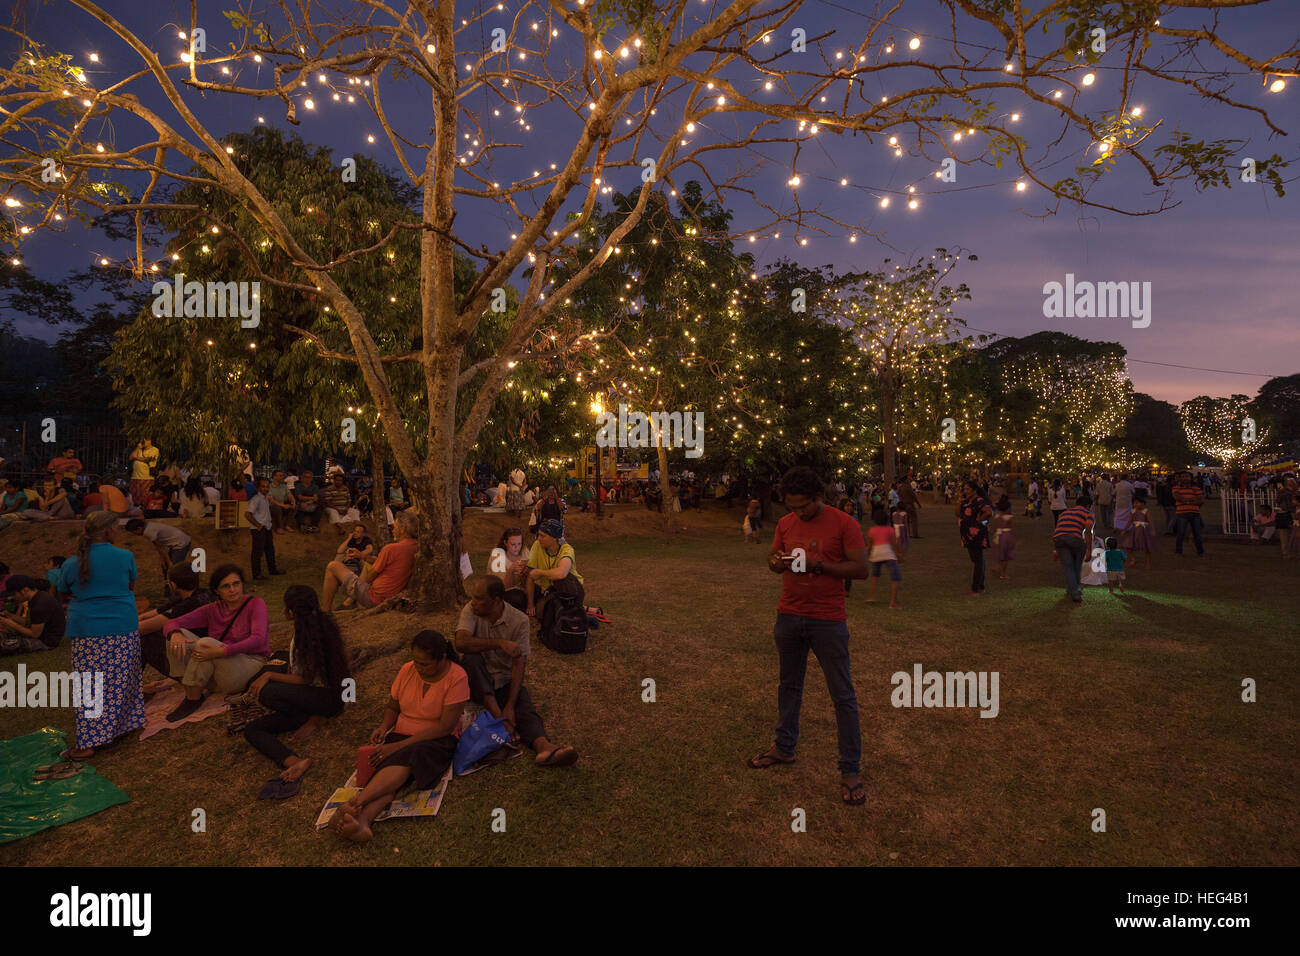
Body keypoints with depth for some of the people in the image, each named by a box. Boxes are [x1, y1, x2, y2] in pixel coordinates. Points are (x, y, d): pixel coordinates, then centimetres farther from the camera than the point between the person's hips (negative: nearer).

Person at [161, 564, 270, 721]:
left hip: (250, 665, -5)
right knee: (180, 635, -11)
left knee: (205, 643, -27)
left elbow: (258, 639, -20)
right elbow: (172, 623, 1)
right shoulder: (213, 610, 8)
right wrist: (175, 634, -24)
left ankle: (193, 699, -13)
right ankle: (190, 692, -11)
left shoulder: (255, 604, -6)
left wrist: (221, 651, -33)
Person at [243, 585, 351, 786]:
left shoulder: (311, 635, -18)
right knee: (252, 730, -2)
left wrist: (269, 676, -14)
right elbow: (294, 669, 17)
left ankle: (314, 720, -10)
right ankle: (293, 761, -26)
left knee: (266, 693, -31)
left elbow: (305, 680, -17)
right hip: (307, 697, 10)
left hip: (326, 697, -10)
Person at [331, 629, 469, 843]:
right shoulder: (407, 670, 1)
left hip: (437, 740, -4)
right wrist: (383, 727, -7)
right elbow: (392, 707, 16)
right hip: (401, 735, 4)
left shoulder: (457, 677, -15)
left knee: (406, 758, -36)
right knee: (393, 770, -29)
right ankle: (363, 820, -51)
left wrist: (398, 746, -21)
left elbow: (445, 727, -18)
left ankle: (355, 803, -49)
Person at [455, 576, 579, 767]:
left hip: (504, 680, 0)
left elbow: (519, 664, -17)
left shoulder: (519, 620, -12)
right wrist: (499, 643, -33)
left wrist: (510, 706, -26)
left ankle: (543, 747, -53)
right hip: (476, 680, 1)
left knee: (525, 707, -28)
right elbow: (461, 642, -26)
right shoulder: (471, 610, -8)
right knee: (471, 658, -31)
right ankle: (497, 715, -31)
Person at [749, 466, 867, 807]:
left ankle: (850, 770, 13)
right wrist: (775, 562, -11)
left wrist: (819, 566, -23)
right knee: (789, 684, 18)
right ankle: (784, 747, 35)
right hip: (789, 616, 5)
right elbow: (775, 562, 13)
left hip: (828, 621, -5)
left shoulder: (844, 524, -10)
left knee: (842, 695, 3)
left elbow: (861, 569, -12)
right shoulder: (785, 524, 5)